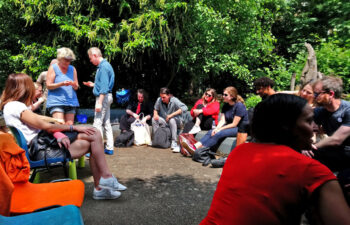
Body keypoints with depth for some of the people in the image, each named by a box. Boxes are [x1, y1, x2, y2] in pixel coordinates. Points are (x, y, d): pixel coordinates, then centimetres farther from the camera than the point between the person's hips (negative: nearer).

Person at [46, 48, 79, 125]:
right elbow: (48, 85, -2)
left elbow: (76, 87, 15)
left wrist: (74, 84, -9)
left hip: (71, 102, 4)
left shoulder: (72, 69, 15)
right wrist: (61, 84, -17)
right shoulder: (53, 68, 5)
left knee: (70, 125, -1)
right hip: (56, 101, -4)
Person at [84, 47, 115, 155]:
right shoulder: (105, 65, 16)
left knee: (98, 123, -8)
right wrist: (93, 84, 20)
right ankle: (109, 148, 18)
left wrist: (99, 102, -23)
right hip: (107, 97, 10)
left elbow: (104, 86, -21)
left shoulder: (103, 67, -15)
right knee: (106, 123, 12)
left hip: (103, 97, -10)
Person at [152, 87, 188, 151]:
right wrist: (155, 114, -15)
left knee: (172, 120, -37)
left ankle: (174, 143, -33)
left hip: (176, 121, -4)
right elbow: (156, 109, 10)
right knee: (154, 119, -19)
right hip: (164, 121, 4)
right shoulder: (159, 100, -8)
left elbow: (184, 108, -33)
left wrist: (172, 115, -36)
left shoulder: (174, 100, -19)